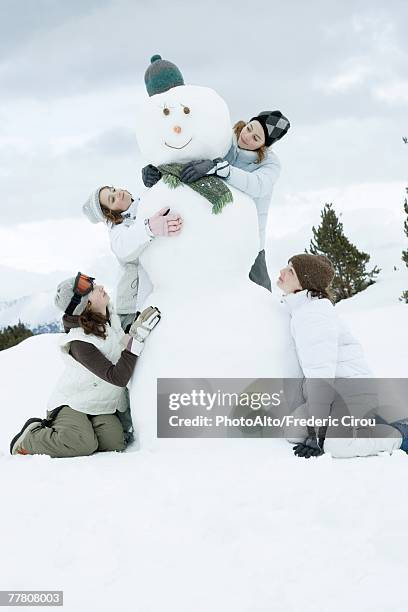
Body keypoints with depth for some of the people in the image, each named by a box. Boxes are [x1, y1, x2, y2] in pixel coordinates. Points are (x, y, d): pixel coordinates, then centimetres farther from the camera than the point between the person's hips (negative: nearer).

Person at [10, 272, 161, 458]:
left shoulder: (110, 314, -4)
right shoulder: (79, 343, -28)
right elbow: (118, 377, -30)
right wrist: (138, 335, -32)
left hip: (102, 406, 7)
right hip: (72, 402, -7)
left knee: (115, 443, -18)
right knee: (83, 445, -32)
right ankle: (31, 437, -3)